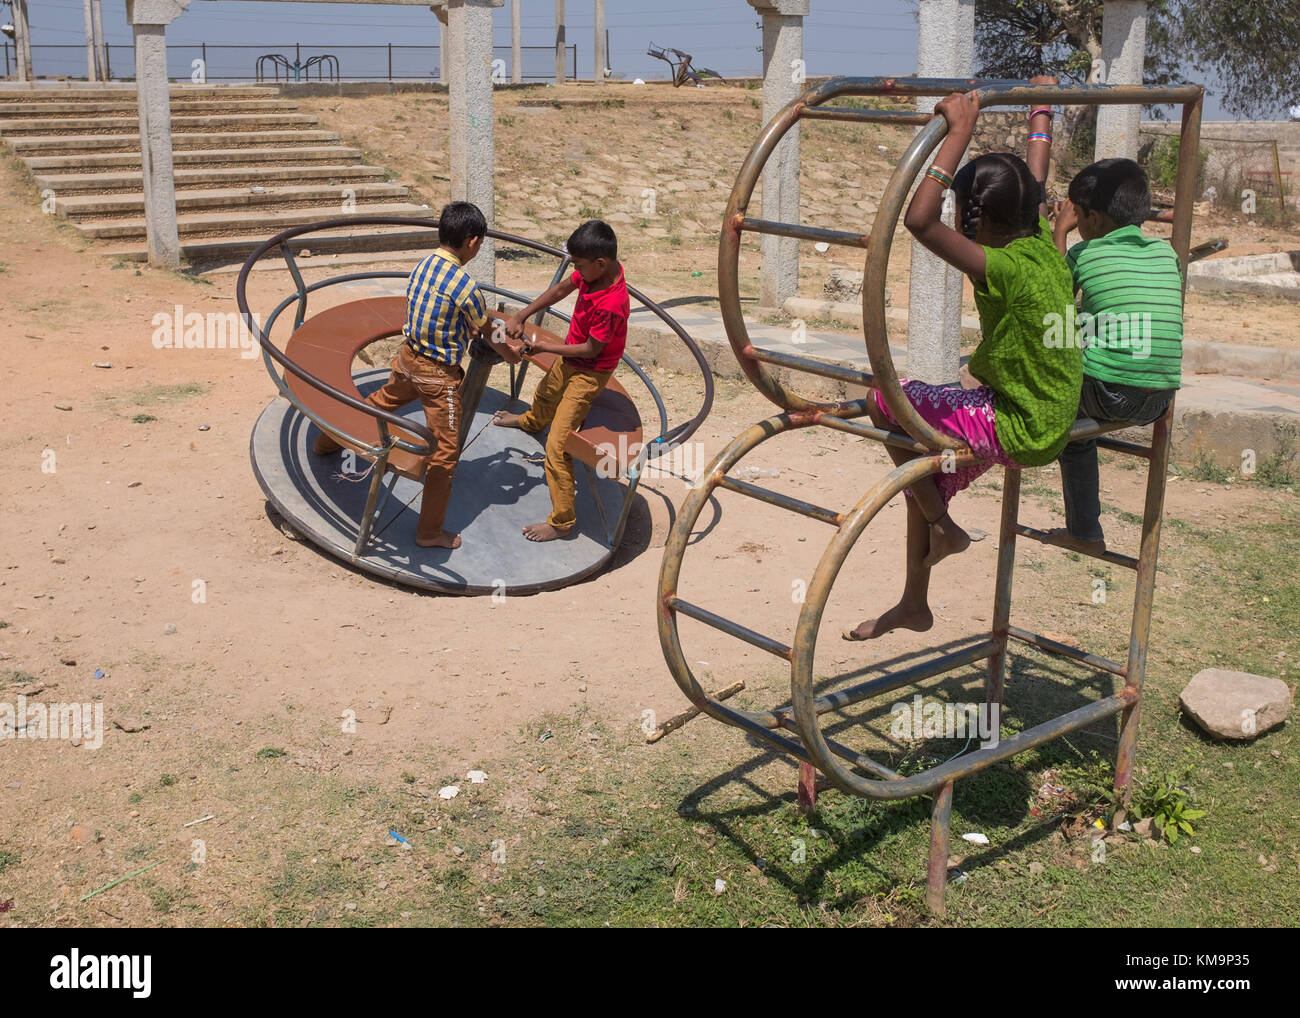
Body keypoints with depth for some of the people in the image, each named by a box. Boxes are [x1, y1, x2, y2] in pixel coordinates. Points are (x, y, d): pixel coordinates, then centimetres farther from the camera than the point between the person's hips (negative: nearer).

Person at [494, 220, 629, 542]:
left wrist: (548, 347, -17)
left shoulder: (611, 304, -38)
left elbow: (591, 349, -28)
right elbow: (561, 290, 1)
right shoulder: (594, 271, -14)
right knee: (545, 395, 39)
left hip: (588, 373, -9)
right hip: (568, 359, 9)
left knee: (557, 446, -9)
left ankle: (561, 522, 1)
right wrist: (521, 315, -3)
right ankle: (530, 421, 77)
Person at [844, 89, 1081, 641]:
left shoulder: (1003, 268, -26)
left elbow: (919, 220, -36)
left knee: (885, 400, -8)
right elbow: (1035, 190, 21)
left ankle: (943, 529, 5)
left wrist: (959, 133, -32)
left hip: (1020, 432, -9)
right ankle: (913, 605, 34)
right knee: (926, 474, 20)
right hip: (1050, 423, 9)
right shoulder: (1043, 245, -1)